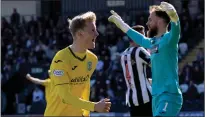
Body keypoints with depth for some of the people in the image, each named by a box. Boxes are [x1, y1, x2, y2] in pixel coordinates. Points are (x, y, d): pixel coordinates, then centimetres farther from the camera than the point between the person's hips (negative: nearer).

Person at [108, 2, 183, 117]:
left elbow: (176, 28, -28)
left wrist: (173, 15, -51)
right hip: (156, 96, 9)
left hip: (169, 95, -9)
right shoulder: (152, 42, 18)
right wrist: (119, 22, 50)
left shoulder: (169, 38, -6)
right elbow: (135, 35, 36)